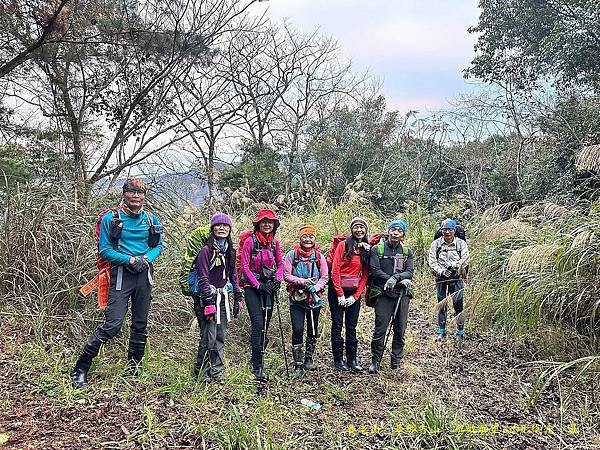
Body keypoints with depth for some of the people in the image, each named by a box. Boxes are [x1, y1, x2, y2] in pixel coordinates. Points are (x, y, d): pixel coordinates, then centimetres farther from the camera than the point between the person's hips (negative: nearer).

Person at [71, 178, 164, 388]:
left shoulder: (151, 219, 7)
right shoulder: (110, 218, -5)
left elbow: (159, 245, 13)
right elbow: (105, 250, -6)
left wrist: (146, 258, -8)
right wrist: (130, 260, -17)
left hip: (144, 276, 5)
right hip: (121, 275, -5)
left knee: (141, 324, 12)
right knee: (112, 324, -13)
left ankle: (134, 367, 28)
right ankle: (79, 371, -1)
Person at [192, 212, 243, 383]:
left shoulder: (230, 251, 12)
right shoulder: (207, 250, -10)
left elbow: (233, 275, 18)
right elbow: (203, 278, -13)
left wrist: (238, 298, 12)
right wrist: (209, 303, -18)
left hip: (222, 297, 7)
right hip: (207, 296, -7)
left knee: (220, 337, 8)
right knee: (209, 337, -6)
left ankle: (217, 373, 16)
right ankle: (201, 372, 10)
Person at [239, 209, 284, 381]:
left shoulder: (275, 242, 6)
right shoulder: (250, 241, -8)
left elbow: (280, 265, 13)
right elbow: (245, 266, -8)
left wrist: (277, 280, -5)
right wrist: (258, 284, -14)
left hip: (269, 286, 5)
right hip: (252, 286, -5)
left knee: (265, 325, 8)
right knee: (258, 324, -14)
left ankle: (258, 358, 25)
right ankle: (258, 367, -11)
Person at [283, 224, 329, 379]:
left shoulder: (319, 256, 1)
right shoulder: (292, 255, -3)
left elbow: (325, 277, 2)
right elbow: (286, 275, -5)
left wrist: (315, 287, -16)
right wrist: (302, 282, -19)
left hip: (314, 298, 2)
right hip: (296, 298, -2)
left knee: (312, 330, 13)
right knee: (298, 330, -10)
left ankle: (309, 359, 33)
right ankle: (298, 365, 0)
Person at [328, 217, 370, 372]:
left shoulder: (367, 249, 5)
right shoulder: (343, 245, -7)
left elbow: (365, 275, 4)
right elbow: (335, 271, -10)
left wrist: (356, 296, -5)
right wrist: (340, 294, -12)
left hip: (354, 293, 3)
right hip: (337, 291, -3)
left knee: (352, 326, 8)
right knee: (337, 325, 3)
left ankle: (352, 360, 16)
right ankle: (338, 359, 13)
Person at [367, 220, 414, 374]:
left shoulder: (407, 252, 11)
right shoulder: (377, 249, 1)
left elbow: (410, 273, 1)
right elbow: (375, 271, -9)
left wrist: (396, 277, -20)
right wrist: (401, 280, -12)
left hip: (402, 295, 3)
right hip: (384, 294, -3)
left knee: (400, 330, 7)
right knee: (380, 329, -4)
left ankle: (396, 361, 20)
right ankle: (375, 361, 8)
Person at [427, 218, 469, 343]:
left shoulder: (461, 244, 3)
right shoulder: (435, 244, 4)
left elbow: (465, 259, -7)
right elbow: (432, 261, -2)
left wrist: (455, 265, -23)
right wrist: (441, 271, -15)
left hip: (457, 278, -1)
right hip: (441, 278, 1)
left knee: (458, 305, -1)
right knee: (441, 305, 7)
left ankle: (460, 333, 10)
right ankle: (441, 332, 18)